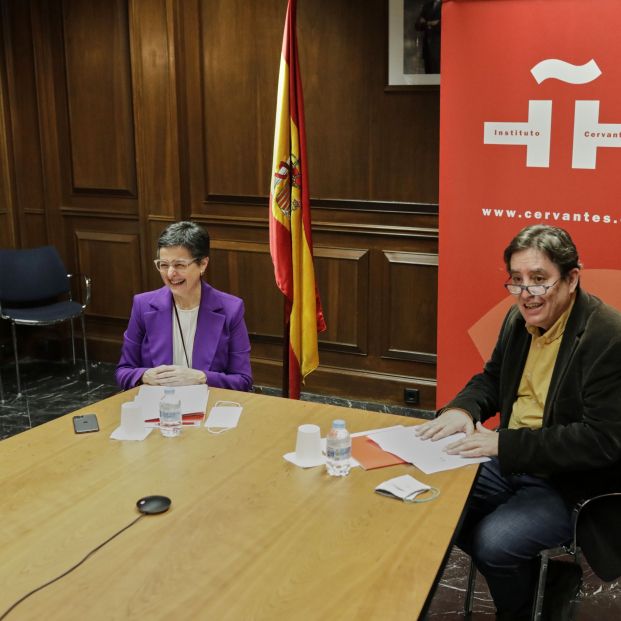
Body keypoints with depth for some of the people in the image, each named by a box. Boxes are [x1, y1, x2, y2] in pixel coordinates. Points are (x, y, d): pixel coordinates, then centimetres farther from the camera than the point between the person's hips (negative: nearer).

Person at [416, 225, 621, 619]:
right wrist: (463, 409, -5)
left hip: (574, 483, -8)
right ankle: (535, 578, 16)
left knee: (494, 542, -25)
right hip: (511, 461, 8)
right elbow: (492, 378, 18)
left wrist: (505, 445, -27)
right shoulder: (520, 319, 3)